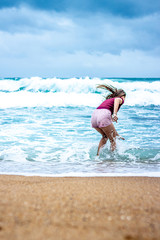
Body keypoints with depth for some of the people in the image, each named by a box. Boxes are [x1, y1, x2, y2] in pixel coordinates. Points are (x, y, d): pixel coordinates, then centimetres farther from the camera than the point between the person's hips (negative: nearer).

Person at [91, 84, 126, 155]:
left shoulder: (108, 100, 38)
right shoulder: (120, 99, 18)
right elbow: (117, 100, -12)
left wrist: (117, 135, 49)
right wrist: (115, 114, -26)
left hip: (94, 115, 7)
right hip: (103, 115, -7)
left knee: (105, 136, 30)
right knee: (113, 140, 11)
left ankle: (98, 155, 25)